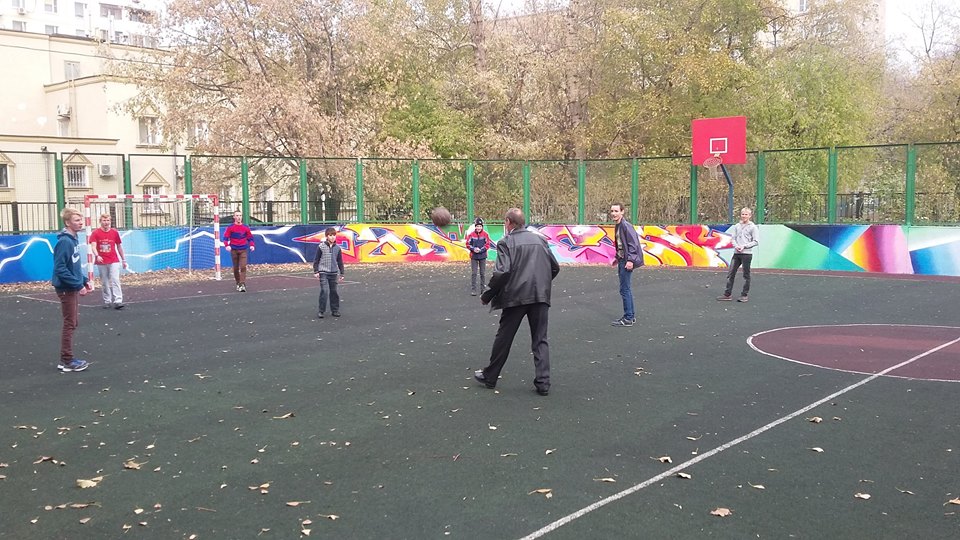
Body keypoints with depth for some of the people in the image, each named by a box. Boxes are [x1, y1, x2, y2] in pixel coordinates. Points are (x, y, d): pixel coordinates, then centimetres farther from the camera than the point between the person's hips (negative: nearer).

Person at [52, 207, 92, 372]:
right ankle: (67, 361, 7)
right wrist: (78, 285, -22)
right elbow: (60, 269, -24)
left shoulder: (73, 239, 8)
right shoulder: (64, 242, -20)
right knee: (70, 324, -1)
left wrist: (85, 280, 8)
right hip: (67, 289, -9)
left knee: (73, 324, 14)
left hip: (73, 288, 9)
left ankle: (66, 358, 21)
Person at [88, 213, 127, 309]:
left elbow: (119, 247, 14)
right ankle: (107, 301, 15)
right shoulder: (95, 233, -1)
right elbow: (93, 246, -12)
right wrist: (97, 256, -31)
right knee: (104, 283, 7)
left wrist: (123, 259, 15)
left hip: (114, 261, 0)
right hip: (101, 262, 0)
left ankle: (118, 301, -13)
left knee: (115, 281, -9)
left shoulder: (114, 232, 6)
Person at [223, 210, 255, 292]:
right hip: (234, 250, 0)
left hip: (243, 250, 0)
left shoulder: (245, 227, 5)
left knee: (243, 267, -13)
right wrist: (227, 245, -20)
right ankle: (238, 284, 22)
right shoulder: (230, 227, 1)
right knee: (236, 268, 8)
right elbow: (225, 237, -3)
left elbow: (250, 237, 11)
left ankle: (242, 285, -17)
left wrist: (252, 245, -6)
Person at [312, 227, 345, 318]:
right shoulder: (321, 246, -4)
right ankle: (321, 311, -6)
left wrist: (342, 274, 11)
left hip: (333, 273, 4)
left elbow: (340, 262, 11)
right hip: (323, 272, -3)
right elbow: (316, 259, 1)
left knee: (334, 291, 8)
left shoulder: (337, 248, 5)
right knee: (324, 291, -13)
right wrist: (316, 271, -3)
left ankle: (335, 310, 20)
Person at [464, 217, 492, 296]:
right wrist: (473, 249, -16)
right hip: (474, 256, 0)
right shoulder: (471, 234, -4)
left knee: (483, 273, 8)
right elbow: (468, 244, 0)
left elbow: (487, 245, -3)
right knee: (473, 273, 0)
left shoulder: (485, 234, -4)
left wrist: (480, 250, -15)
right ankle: (473, 289, 4)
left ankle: (483, 289, 19)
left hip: (482, 256, 0)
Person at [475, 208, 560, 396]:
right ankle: (543, 382, 2)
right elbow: (555, 267, 14)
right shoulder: (540, 239, 12)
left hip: (515, 296, -4)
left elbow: (502, 272, -14)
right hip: (541, 296, 4)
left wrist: (486, 296, -5)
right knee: (540, 340, 9)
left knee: (504, 338, 10)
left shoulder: (506, 242, -4)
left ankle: (490, 377, 22)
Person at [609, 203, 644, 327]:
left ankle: (628, 319, -3)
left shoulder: (626, 226, -16)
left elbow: (633, 244, -20)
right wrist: (618, 258, 21)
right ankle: (631, 316, 24)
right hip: (622, 261, 10)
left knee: (625, 290, -7)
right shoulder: (617, 226, 12)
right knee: (626, 289, 15)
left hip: (627, 262, -10)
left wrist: (630, 260, -24)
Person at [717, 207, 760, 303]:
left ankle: (744, 295, 10)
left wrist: (744, 246, -14)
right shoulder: (737, 226, 11)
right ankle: (727, 294, 6)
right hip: (736, 253, 5)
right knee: (730, 273, 2)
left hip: (747, 253, -5)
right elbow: (733, 238, 12)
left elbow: (756, 242, -6)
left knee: (746, 275, 3)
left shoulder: (753, 227, -3)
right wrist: (736, 245, -8)